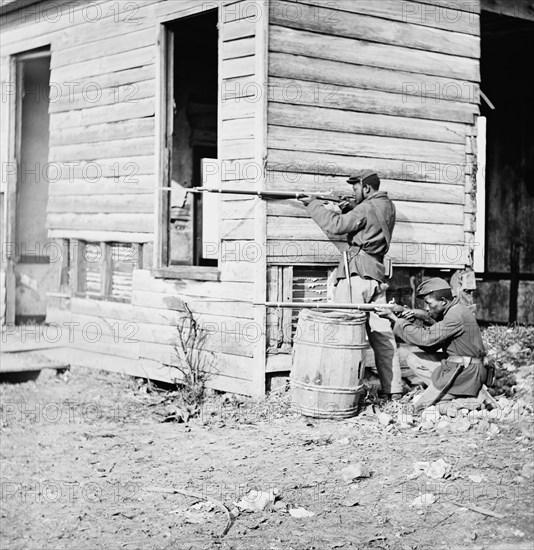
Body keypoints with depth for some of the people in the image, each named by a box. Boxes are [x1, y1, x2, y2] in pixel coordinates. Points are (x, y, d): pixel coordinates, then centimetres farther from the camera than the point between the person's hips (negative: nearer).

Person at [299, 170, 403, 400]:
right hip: (377, 275, 8)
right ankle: (393, 389, 10)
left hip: (356, 272, -8)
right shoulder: (387, 206, 16)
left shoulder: (367, 209, -9)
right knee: (382, 333, 9)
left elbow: (335, 225, -14)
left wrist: (313, 203, -5)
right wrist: (349, 208, 8)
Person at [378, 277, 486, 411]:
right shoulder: (450, 312, 10)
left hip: (465, 374, -10)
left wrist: (396, 320, -15)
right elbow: (432, 346, 10)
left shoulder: (457, 315, -20)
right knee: (413, 359, 7)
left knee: (421, 408, -4)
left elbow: (426, 338, -22)